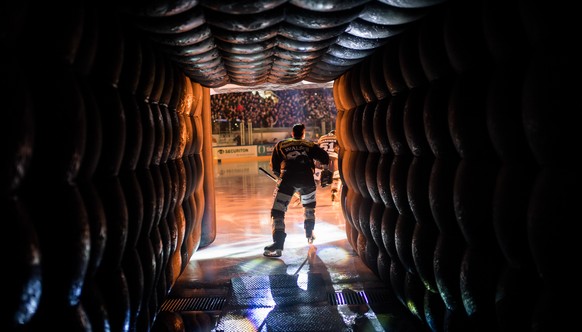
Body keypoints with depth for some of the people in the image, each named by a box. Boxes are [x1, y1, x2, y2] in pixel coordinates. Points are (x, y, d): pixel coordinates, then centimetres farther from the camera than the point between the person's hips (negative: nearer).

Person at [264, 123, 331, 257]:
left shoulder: (281, 144, 23)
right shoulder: (310, 145, 23)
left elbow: (274, 168, 20)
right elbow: (324, 157, 10)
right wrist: (326, 171, 28)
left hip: (288, 179, -2)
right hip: (307, 179, 2)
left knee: (278, 211, -2)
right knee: (309, 206, 30)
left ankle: (278, 244, -17)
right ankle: (309, 235, 36)